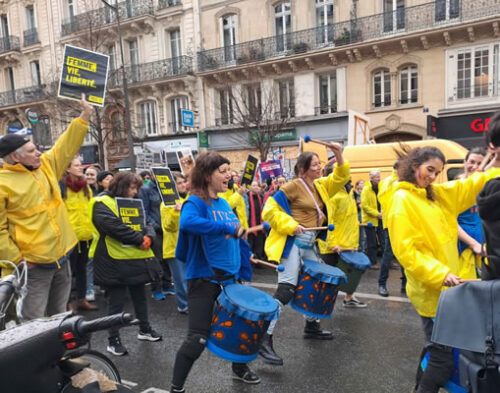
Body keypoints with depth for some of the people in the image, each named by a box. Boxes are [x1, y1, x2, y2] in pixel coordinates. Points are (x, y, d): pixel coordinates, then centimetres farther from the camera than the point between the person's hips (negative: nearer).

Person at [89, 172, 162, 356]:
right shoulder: (102, 203, -11)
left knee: (139, 295, 18)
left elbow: (146, 224, 8)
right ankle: (113, 341, 18)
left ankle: (144, 329, 35)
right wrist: (140, 239, -21)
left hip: (137, 258, 8)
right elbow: (115, 227, -25)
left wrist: (148, 236, -14)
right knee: (116, 302, 2)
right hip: (115, 261, -7)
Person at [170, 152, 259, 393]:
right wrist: (227, 228, -37)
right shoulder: (196, 202, -15)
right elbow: (187, 223, -40)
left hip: (228, 276, 8)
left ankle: (240, 369, 46)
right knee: (197, 338, -4)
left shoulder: (224, 203, 9)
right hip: (203, 279, -8)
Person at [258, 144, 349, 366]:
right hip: (292, 243, -9)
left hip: (308, 245, 9)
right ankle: (265, 341, -11)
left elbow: (340, 179, 15)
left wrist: (339, 156, 0)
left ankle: (311, 327, 38)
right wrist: (291, 225, -20)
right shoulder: (293, 186, -9)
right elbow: (271, 208, -12)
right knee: (286, 291, -15)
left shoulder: (319, 186, 14)